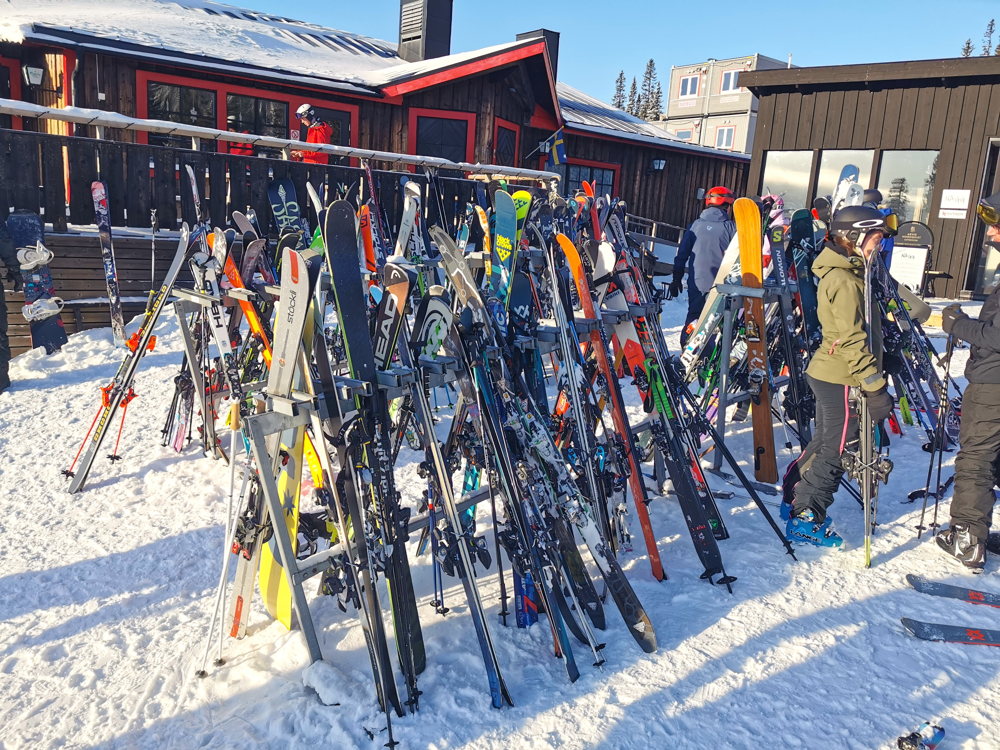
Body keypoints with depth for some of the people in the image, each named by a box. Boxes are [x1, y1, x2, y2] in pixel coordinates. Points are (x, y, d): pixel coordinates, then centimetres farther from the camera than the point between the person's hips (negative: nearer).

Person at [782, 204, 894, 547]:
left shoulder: (843, 273, 13)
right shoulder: (846, 281, -19)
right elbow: (853, 341, -24)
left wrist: (873, 381, 21)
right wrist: (876, 388, -23)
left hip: (827, 373, 10)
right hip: (842, 379, -10)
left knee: (824, 441, 21)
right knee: (835, 451, 0)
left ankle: (795, 500, 33)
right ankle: (805, 520, 10)